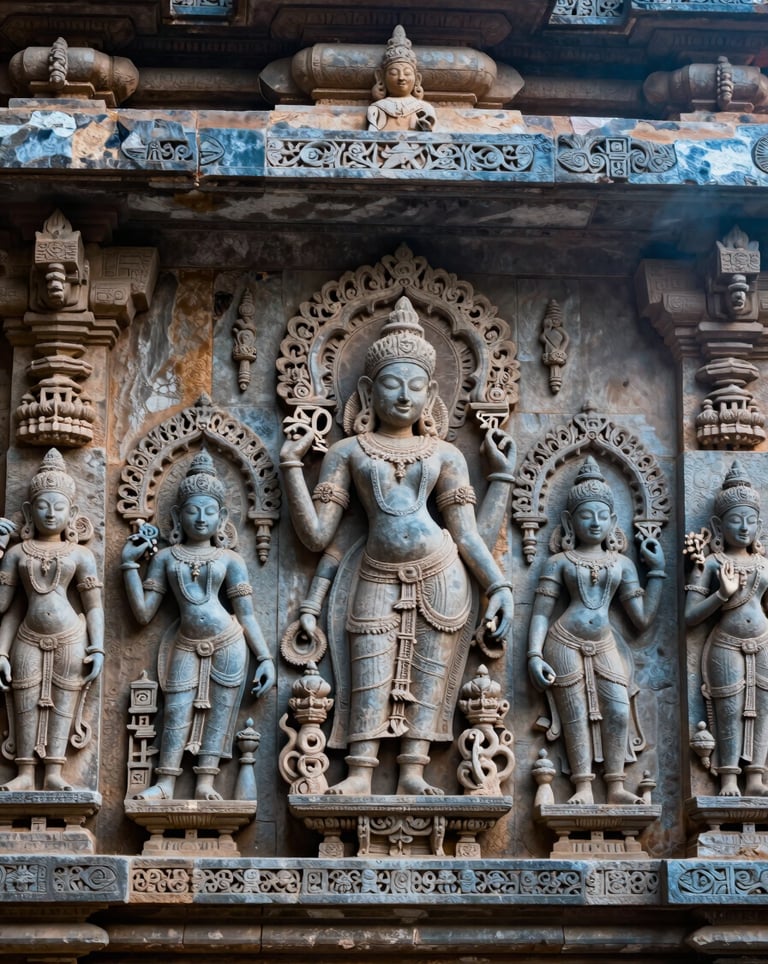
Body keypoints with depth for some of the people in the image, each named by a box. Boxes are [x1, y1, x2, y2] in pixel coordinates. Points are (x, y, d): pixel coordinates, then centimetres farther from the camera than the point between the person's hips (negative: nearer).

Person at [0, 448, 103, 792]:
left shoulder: (80, 555, 4)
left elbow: (94, 607, 2)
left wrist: (97, 648, -8)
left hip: (71, 639, -1)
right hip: (28, 640, 1)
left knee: (63, 703, -3)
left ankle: (53, 773, -3)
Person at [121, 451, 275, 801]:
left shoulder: (230, 559, 5)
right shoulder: (166, 557, 10)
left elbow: (246, 616, 5)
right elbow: (143, 612, 6)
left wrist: (265, 658, -2)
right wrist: (130, 565, 3)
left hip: (228, 644, -1)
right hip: (188, 647, 1)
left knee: (219, 711, -2)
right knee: (176, 711, -5)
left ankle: (205, 782, 1)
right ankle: (165, 783, -3)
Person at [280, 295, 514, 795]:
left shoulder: (445, 455, 12)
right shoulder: (348, 451, 11)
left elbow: (467, 535, 9)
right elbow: (317, 535, 4)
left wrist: (499, 585, -4)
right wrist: (292, 465, 3)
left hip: (439, 578, 1)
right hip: (379, 580, -1)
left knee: (429, 677, -5)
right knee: (370, 680, -10)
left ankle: (413, 772, -6)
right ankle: (361, 774, -14)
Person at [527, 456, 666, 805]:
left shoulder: (622, 564, 13)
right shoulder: (559, 562, 5)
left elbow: (643, 618, 9)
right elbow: (541, 613, 1)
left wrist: (657, 571, 9)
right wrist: (535, 656, -12)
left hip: (604, 646, 3)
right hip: (565, 645, -3)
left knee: (618, 711, -11)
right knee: (575, 716, -8)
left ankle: (615, 787, -7)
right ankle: (583, 788, -8)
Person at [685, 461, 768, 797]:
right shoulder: (710, 564, -1)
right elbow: (690, 616, -8)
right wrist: (722, 593, -18)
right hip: (726, 647, -4)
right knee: (730, 711, -8)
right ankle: (729, 780, -4)